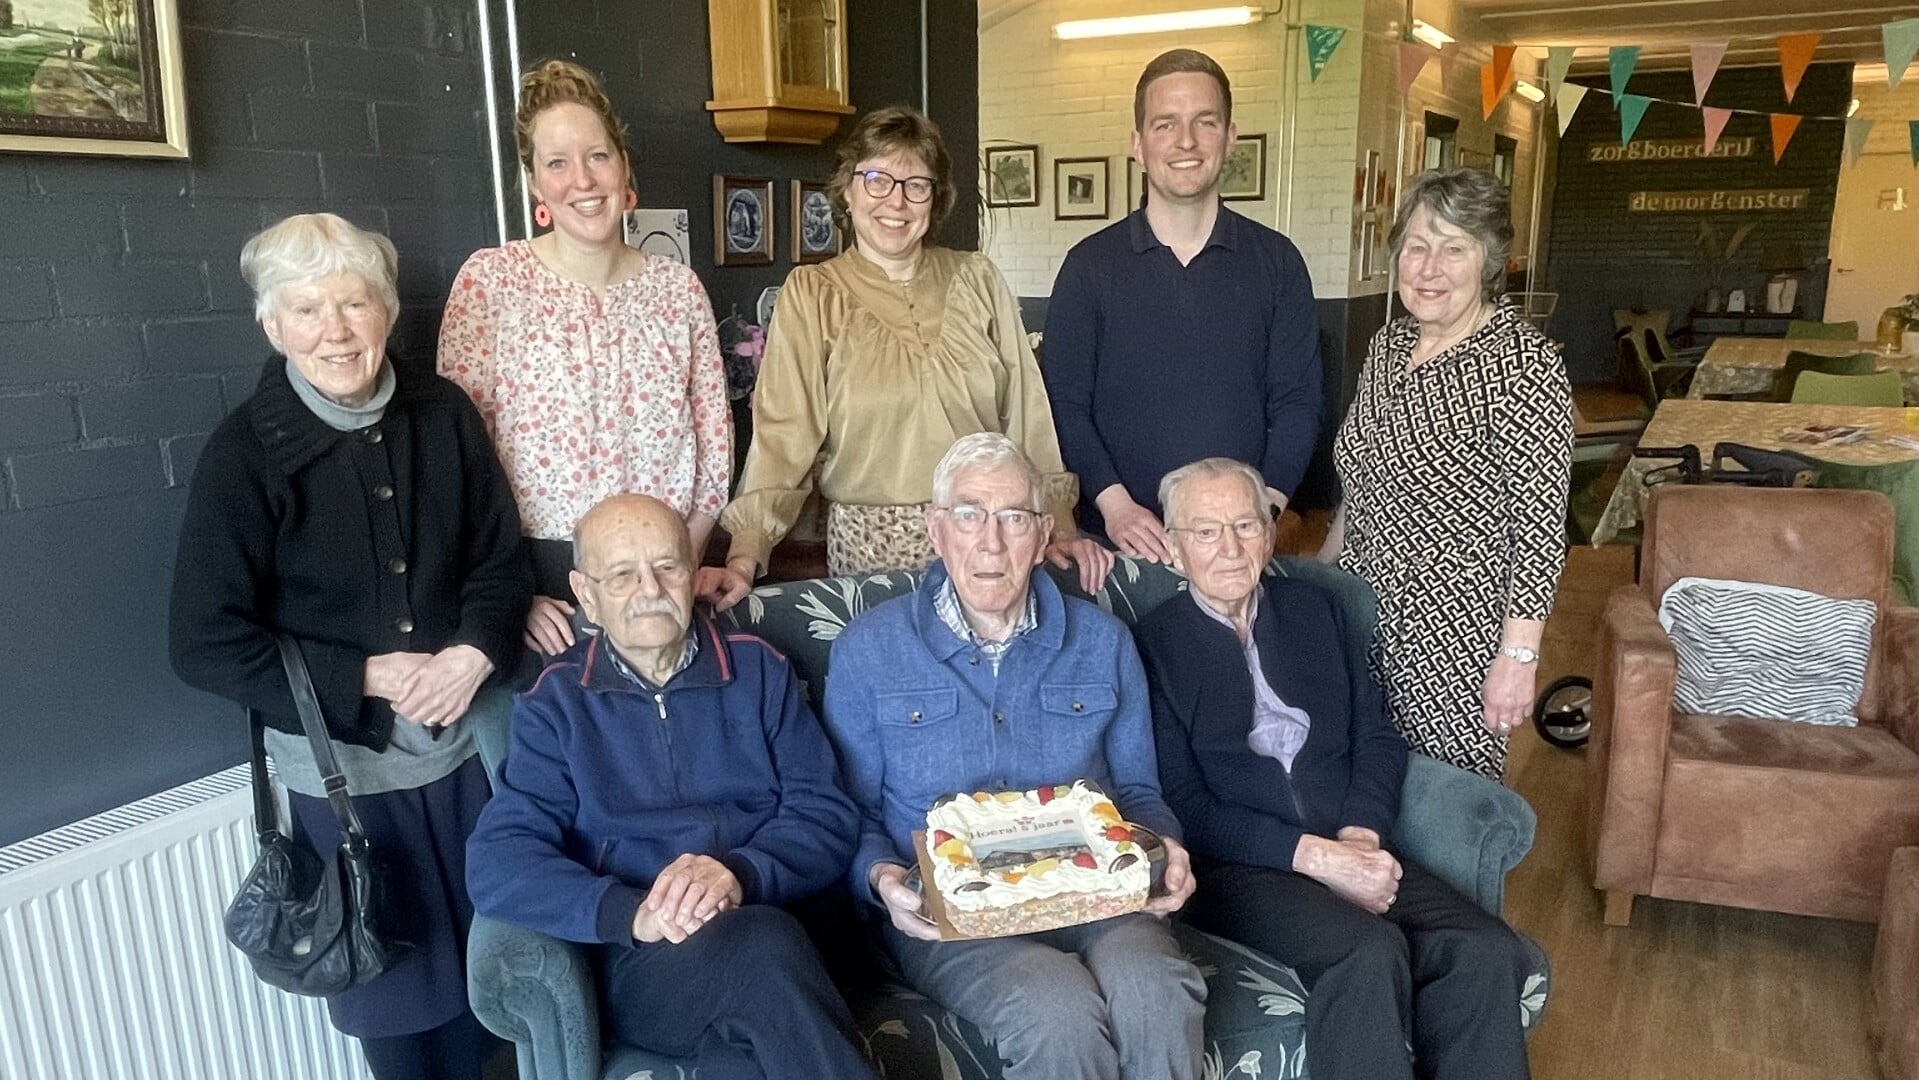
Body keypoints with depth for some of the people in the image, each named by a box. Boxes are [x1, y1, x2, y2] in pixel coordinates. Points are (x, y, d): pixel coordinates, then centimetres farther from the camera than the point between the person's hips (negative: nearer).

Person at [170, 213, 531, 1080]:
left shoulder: (442, 413, -3)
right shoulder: (243, 453, -12)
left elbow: (502, 559, 4)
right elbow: (206, 644, -11)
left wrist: (474, 652, -15)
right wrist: (366, 677, -17)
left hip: (473, 739, 3)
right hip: (343, 763, -3)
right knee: (397, 984, 14)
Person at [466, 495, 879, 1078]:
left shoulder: (757, 668, 11)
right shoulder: (556, 701, 8)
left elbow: (826, 815, 4)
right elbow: (497, 861, -4)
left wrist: (739, 874, -17)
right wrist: (632, 913, -21)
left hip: (774, 928, 1)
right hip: (639, 961, 0)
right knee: (761, 947, -33)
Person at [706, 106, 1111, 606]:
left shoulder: (976, 280, 5)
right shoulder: (812, 294, 0)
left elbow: (1026, 411, 4)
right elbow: (782, 432, -9)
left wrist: (1057, 522, -3)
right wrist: (746, 552, -19)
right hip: (867, 543, -1)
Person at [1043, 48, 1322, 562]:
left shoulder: (1277, 262, 3)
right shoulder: (1090, 264, 0)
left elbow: (1296, 403, 1)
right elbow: (1065, 404, -3)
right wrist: (1115, 505, -16)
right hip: (1119, 540, -1)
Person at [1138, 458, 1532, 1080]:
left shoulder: (1314, 609, 18)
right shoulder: (1153, 644, 1)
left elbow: (1379, 738, 13)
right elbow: (1183, 803, -6)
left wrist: (1361, 833, -6)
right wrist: (1314, 854, -14)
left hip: (1353, 855, 5)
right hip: (1235, 869, -4)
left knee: (1488, 952, -22)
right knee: (1371, 954, -32)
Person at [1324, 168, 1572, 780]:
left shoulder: (1524, 364, -16)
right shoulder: (1388, 344, 6)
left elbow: (1540, 526, -17)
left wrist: (1518, 657, -18)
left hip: (1456, 637, -6)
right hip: (1363, 614, 6)